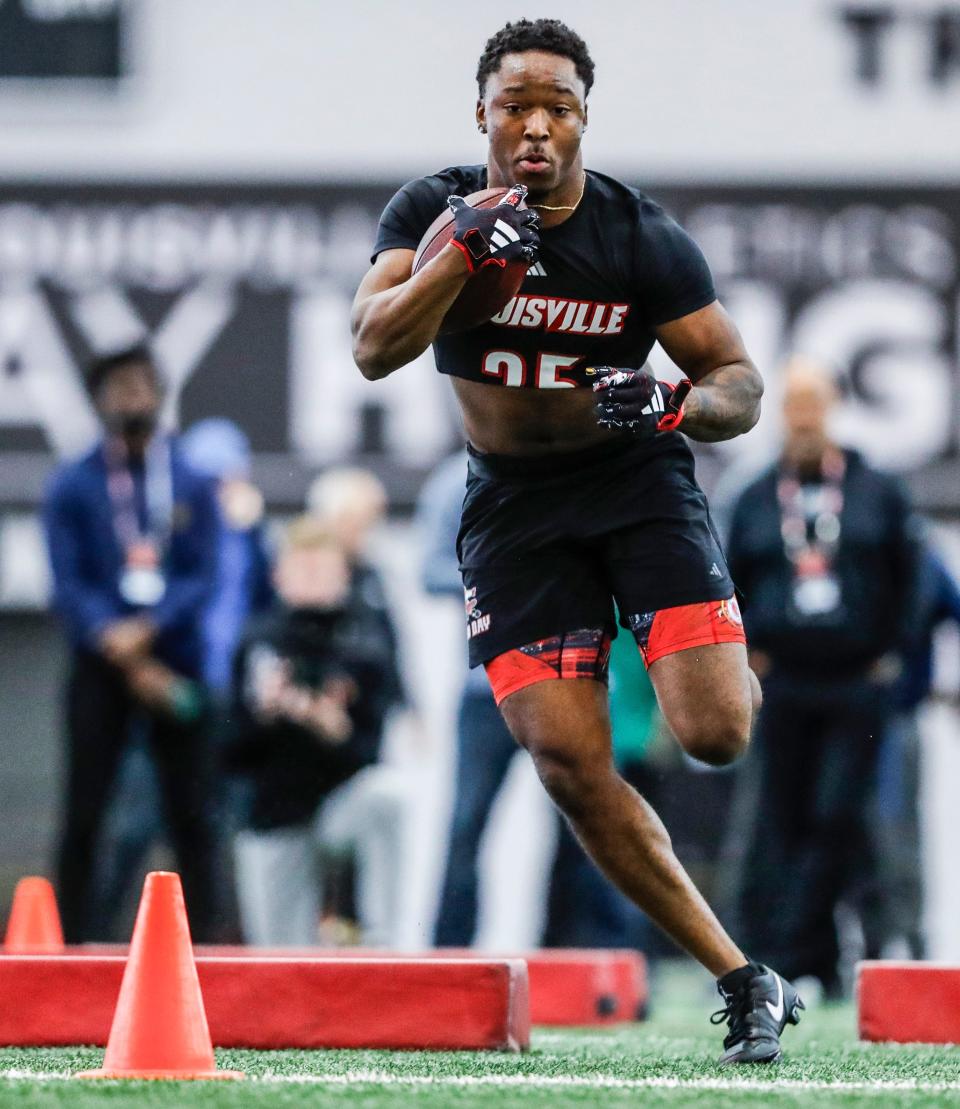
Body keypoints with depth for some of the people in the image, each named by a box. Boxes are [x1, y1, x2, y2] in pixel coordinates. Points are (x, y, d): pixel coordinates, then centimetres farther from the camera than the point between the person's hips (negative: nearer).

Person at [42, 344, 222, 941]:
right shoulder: (73, 487, 3)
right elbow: (69, 585, -3)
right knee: (85, 812, -3)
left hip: (178, 662, 1)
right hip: (101, 669, -1)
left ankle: (203, 938, 4)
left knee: (192, 813, 1)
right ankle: (78, 941, 1)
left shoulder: (193, 483, 7)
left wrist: (147, 629, -16)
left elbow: (204, 578, 0)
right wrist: (129, 660, -14)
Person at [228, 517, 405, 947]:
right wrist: (265, 714, -20)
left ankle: (383, 940, -27)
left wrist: (338, 735, -29)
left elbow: (369, 749, -9)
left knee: (387, 791, -37)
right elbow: (237, 757, -2)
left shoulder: (363, 640, -5)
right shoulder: (260, 641, -1)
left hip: (343, 795, -1)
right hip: (274, 811, 1)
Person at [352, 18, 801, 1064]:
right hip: (513, 507, 2)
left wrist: (676, 403, -29)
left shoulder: (642, 239, -12)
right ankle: (741, 979, 0)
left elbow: (740, 384, -7)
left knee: (714, 733, -18)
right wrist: (464, 254, -34)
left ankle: (735, 671, 22)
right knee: (572, 768, -11)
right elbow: (373, 351, -20)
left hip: (639, 479, -1)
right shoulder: (435, 209, -7)